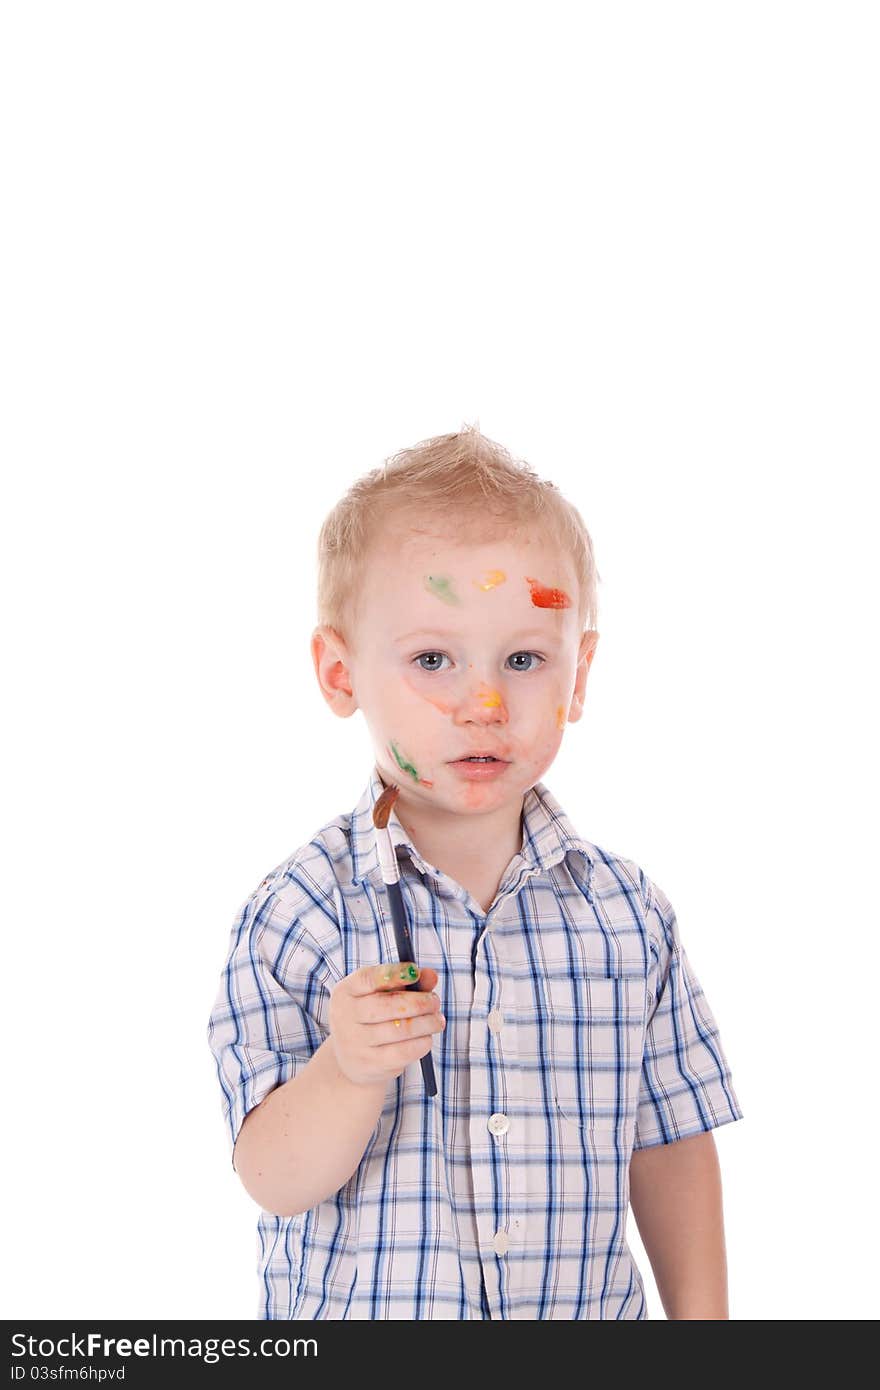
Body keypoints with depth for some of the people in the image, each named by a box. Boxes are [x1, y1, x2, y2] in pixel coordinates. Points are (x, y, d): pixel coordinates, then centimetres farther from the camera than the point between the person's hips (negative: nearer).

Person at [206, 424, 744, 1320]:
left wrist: (700, 1316, 2)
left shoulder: (627, 913, -6)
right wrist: (347, 1073, -32)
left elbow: (670, 1144, 3)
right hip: (350, 1311, -2)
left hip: (581, 1310, 3)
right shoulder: (297, 915, -14)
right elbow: (276, 1181, -16)